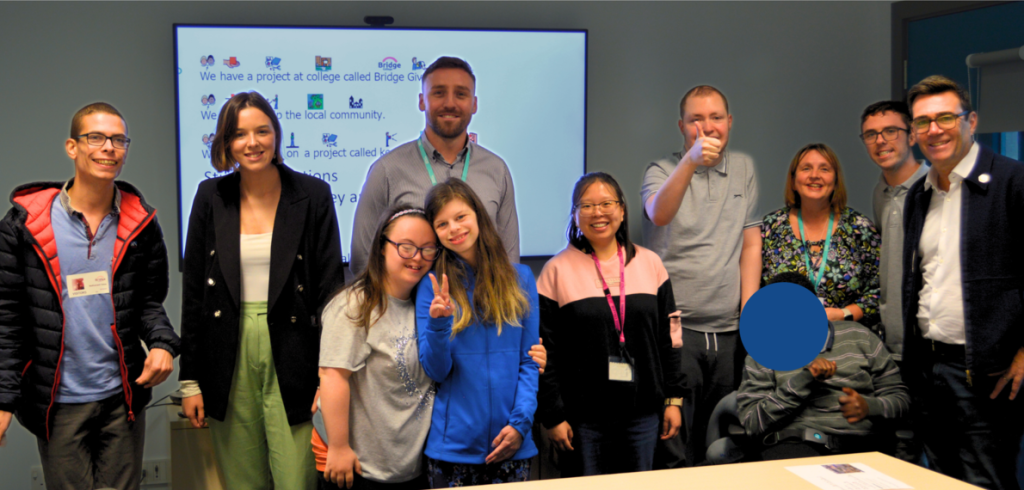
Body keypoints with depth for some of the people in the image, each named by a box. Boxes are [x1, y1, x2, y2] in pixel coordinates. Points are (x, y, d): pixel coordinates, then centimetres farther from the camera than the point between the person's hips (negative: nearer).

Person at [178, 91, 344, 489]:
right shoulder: (211, 197, 5)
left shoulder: (312, 195, -2)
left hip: (291, 362, -2)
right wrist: (190, 380, 3)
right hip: (229, 364, 2)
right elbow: (193, 290, 6)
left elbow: (330, 288, -2)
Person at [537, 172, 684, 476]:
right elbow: (546, 353, -3)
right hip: (582, 416, -2)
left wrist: (674, 399, 7)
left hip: (643, 413, 3)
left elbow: (668, 339, 11)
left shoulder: (649, 263, 7)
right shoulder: (558, 270, -3)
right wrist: (552, 416, -6)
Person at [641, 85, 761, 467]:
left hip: (728, 329, 4)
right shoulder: (662, 171, 2)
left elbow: (750, 245, 14)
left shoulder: (744, 168, 15)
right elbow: (658, 214, -22)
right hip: (675, 325, -4)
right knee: (674, 447, -8)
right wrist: (691, 160, -36)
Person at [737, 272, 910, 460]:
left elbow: (899, 396, 17)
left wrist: (870, 407, -8)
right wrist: (803, 379, -12)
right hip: (794, 443, -3)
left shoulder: (858, 337, 15)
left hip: (863, 443, 3)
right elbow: (752, 424, -2)